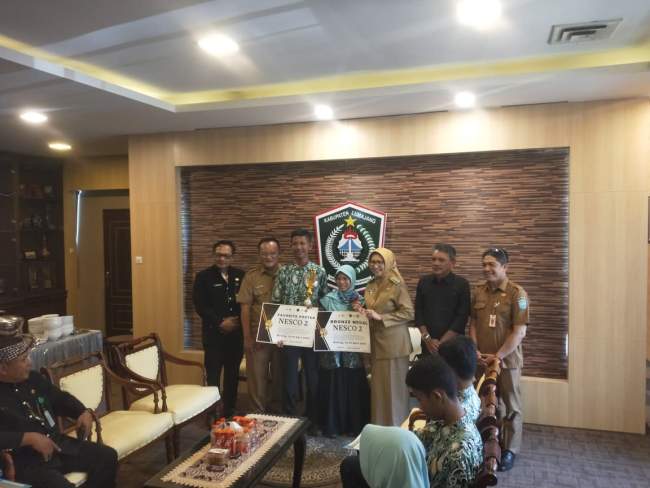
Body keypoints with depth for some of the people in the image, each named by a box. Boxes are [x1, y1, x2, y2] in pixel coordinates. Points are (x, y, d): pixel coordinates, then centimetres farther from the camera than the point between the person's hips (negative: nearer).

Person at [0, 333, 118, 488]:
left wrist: (83, 412, 5)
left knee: (107, 455, 3)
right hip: (25, 462, -7)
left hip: (57, 445, 8)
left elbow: (60, 398, 22)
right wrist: (29, 438, -28)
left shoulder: (32, 378, 8)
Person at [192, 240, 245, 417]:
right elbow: (200, 306, -8)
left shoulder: (240, 276, 8)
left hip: (236, 333, 3)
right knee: (213, 375, 0)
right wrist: (220, 322, -14)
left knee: (233, 374, 12)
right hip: (214, 333, -3)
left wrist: (238, 321, -7)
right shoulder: (203, 276, -2)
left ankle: (230, 411, 25)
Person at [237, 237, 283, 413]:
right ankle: (259, 413, 22)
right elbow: (245, 308, -4)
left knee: (281, 375, 13)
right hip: (258, 335, -1)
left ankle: (279, 411, 30)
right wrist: (247, 337, -8)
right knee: (257, 376, 7)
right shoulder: (251, 275, -2)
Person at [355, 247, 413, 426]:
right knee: (378, 384, 11)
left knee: (393, 384, 2)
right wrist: (362, 312, 0)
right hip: (375, 340, 6)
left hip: (393, 341, -6)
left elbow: (408, 312, -15)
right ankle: (378, 423, 24)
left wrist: (380, 317, -19)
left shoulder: (397, 285, -11)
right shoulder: (371, 285, 10)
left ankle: (395, 426, 15)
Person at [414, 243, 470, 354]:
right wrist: (427, 338, -6)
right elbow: (418, 313, 6)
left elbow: (461, 318, -9)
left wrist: (442, 343, -11)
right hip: (428, 345, 3)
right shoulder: (423, 282, 6)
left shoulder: (462, 284, -4)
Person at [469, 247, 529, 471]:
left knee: (510, 406, 9)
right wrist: (474, 351, -2)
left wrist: (498, 356, -14)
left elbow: (519, 332, -14)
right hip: (483, 360, 4)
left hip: (507, 360, -4)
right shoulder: (478, 291, 4)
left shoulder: (517, 293, -11)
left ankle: (509, 450, 23)